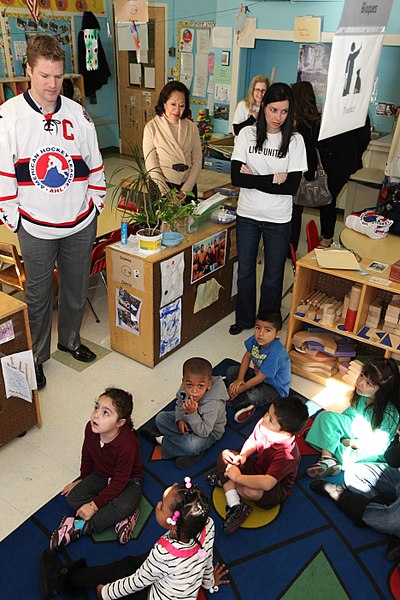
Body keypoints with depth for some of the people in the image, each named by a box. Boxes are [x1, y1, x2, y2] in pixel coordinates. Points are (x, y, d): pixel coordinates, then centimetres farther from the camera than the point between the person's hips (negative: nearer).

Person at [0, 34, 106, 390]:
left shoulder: (78, 114, 1)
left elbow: (94, 164, 8)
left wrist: (96, 202, 7)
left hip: (81, 222, 3)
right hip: (35, 226, -2)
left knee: (77, 289, 16)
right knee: (38, 294, 10)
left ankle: (70, 340, 40)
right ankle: (37, 355, 29)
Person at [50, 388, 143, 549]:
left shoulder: (127, 445, -38)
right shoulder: (91, 429, -22)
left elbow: (119, 483, -28)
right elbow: (87, 456, 1)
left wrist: (94, 505, -24)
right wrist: (82, 480, 12)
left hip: (128, 480, -6)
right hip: (100, 474, 6)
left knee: (124, 506, -35)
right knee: (72, 498, -15)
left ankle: (79, 527, -18)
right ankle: (122, 518, -17)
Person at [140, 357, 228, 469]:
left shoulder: (214, 404, -38)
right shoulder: (185, 388, -22)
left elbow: (204, 432, -31)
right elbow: (179, 403, 3)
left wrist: (192, 413, -42)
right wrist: (180, 419, -13)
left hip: (209, 432, -7)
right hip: (187, 421, 7)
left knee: (190, 446, -35)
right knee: (161, 418, -4)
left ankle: (162, 440, -5)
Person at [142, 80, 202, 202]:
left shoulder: (191, 127, 2)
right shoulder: (151, 127, -6)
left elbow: (197, 162, 0)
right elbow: (152, 166, -10)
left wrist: (184, 191, -10)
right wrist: (168, 195, -17)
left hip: (188, 187, 3)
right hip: (161, 187, -2)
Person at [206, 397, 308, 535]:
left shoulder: (286, 454, -37)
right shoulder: (263, 425, -19)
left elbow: (267, 484, -43)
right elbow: (252, 442, 4)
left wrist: (237, 477, -34)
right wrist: (243, 455, -15)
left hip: (276, 490, -7)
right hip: (258, 468, 8)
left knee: (251, 491, -38)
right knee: (225, 455, -6)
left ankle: (224, 479, -2)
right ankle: (235, 506, -15)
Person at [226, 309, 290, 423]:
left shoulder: (275, 354, -37)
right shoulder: (255, 340, -17)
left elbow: (259, 379, -28)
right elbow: (247, 357, 1)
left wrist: (239, 390, -18)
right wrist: (240, 379, -10)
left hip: (275, 388, -8)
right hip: (258, 375, 8)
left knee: (252, 398, -34)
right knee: (231, 371, 0)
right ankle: (245, 404, -8)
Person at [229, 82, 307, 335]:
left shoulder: (295, 140, -7)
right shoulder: (247, 134, -4)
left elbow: (292, 186, -14)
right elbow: (236, 176, -13)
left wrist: (254, 179, -16)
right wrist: (273, 179, -17)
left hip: (279, 219, -1)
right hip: (247, 215, 2)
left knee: (273, 277, 11)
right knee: (245, 271, 16)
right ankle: (245, 319, 36)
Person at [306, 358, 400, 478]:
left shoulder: (389, 413, -29)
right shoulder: (362, 395, -13)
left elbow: (377, 443, -21)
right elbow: (350, 413, 6)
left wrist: (348, 442, -15)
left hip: (373, 450, -7)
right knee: (326, 416, -10)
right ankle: (327, 459, -19)